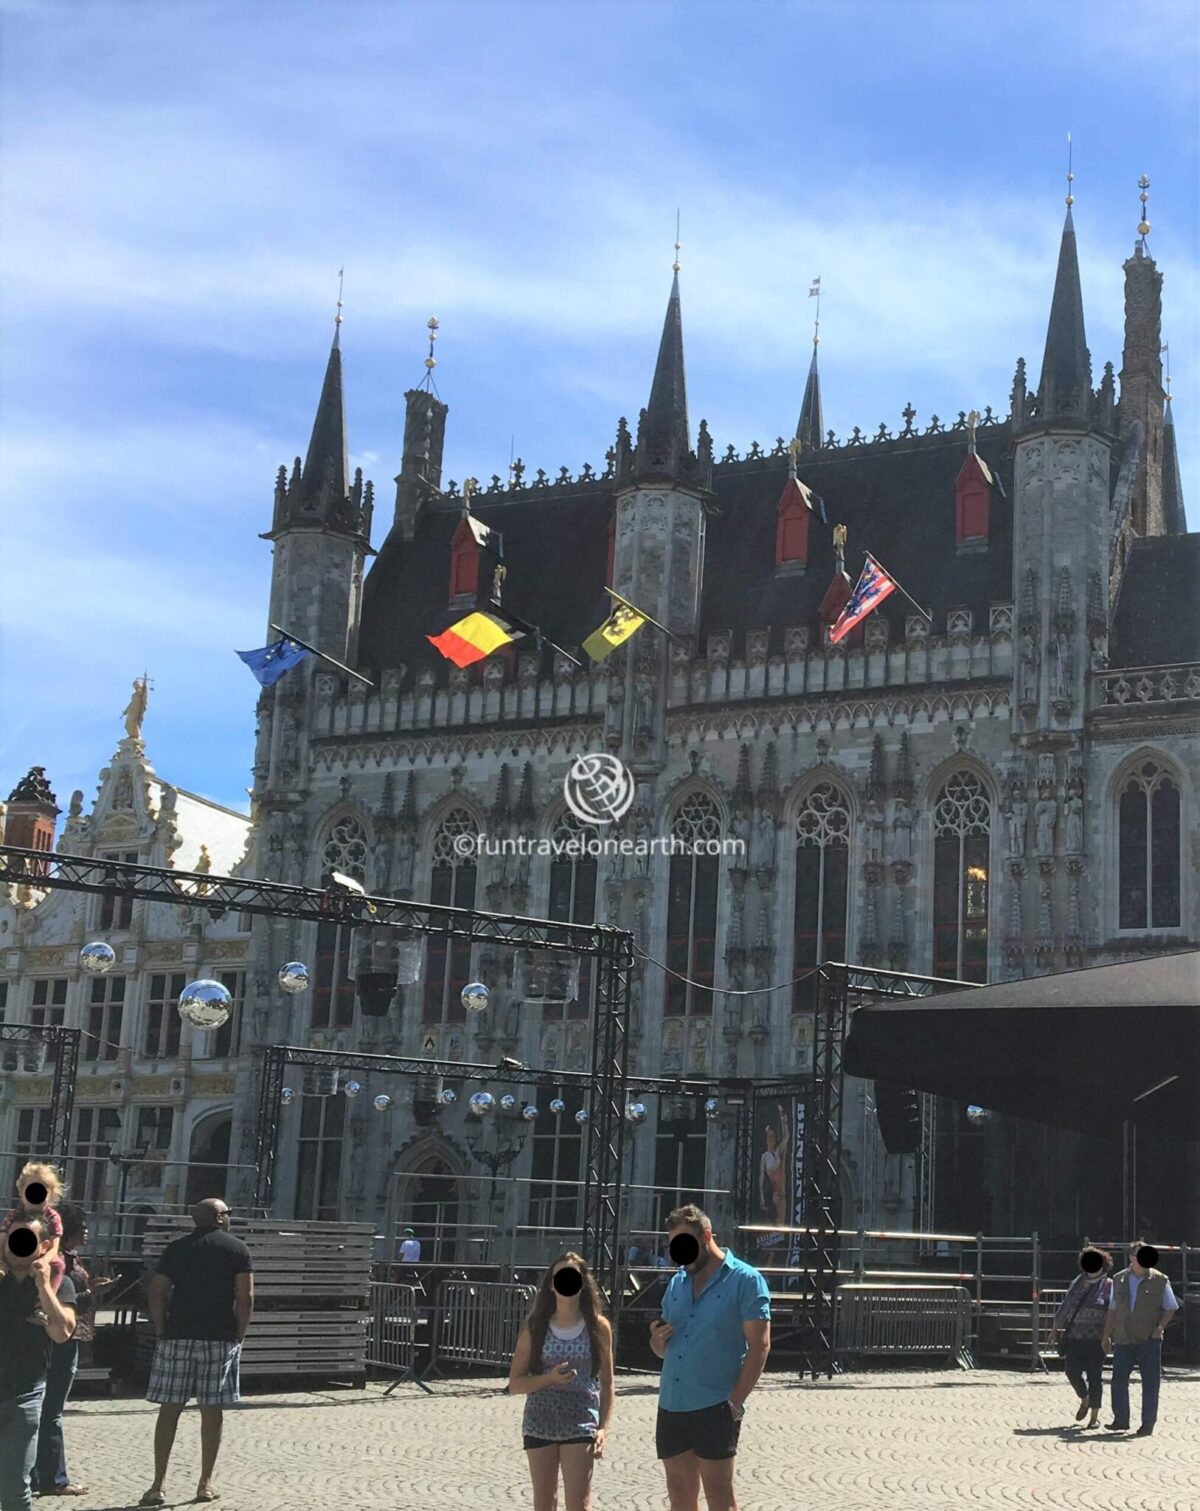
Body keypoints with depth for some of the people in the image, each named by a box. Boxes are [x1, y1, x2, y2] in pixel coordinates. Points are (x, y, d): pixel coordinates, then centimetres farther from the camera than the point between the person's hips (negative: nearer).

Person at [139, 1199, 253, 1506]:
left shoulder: (175, 1249, 10)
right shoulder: (237, 1249, 3)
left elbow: (156, 1294, 4)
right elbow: (245, 1298, -4)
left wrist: (162, 1332, 9)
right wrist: (238, 1336, 4)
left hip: (177, 1336, 2)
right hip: (220, 1338, -2)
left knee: (169, 1408, 2)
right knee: (212, 1410, 6)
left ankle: (158, 1486, -1)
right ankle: (206, 1484, 11)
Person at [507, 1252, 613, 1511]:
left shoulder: (598, 1327, 0)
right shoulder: (535, 1327, 1)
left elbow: (606, 1382, 5)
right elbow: (515, 1384, 1)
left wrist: (603, 1428, -5)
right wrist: (549, 1378, -16)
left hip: (581, 1426, -2)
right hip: (540, 1425, 2)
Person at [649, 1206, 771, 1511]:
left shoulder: (745, 1280, -4)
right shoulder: (676, 1283, 15)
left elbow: (759, 1346, -9)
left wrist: (735, 1402, -15)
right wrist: (658, 1339, -2)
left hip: (714, 1407, -6)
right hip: (671, 1405, 6)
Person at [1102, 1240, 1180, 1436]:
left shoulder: (1160, 1280, 0)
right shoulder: (1119, 1280, 9)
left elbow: (1171, 1308, 5)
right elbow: (1113, 1309, 16)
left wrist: (1160, 1326, -11)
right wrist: (1107, 1336, 16)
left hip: (1149, 1340, -3)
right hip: (1123, 1339, 3)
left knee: (1150, 1382, 1)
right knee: (1118, 1380, 2)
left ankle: (1148, 1423, 11)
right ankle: (1121, 1420, 14)